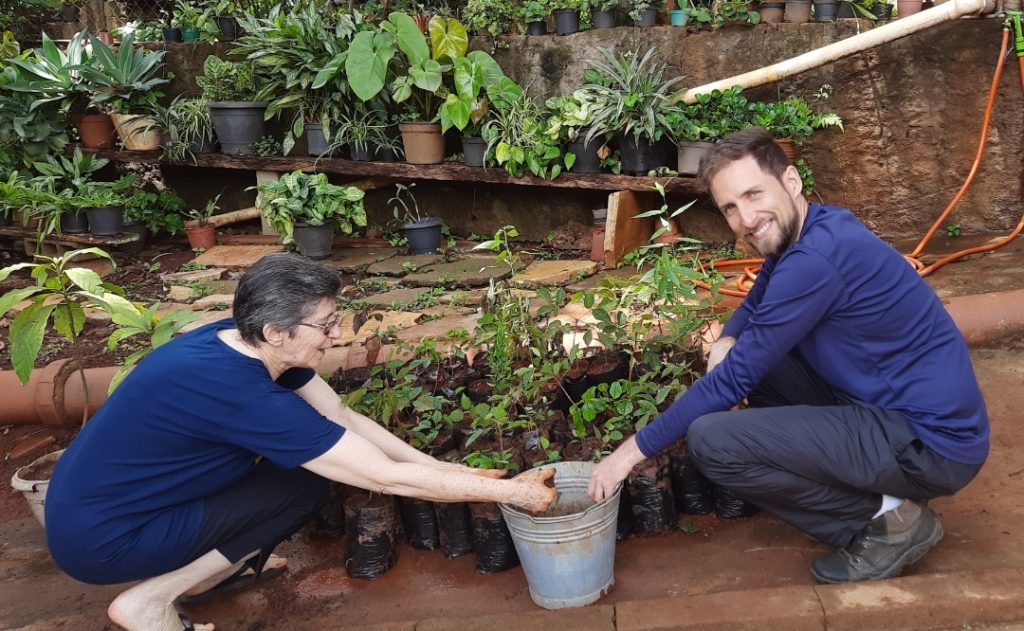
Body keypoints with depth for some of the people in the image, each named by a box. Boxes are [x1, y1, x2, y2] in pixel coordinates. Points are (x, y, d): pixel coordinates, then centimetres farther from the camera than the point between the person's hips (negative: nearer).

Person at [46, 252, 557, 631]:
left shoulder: (239, 342, -8)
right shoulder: (240, 392, -32)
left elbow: (345, 418, 1)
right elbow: (387, 478, -29)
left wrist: (449, 470, -3)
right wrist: (510, 491, -20)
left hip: (107, 496, 8)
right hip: (98, 538, -8)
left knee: (297, 454, 3)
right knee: (305, 487, -12)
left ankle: (210, 570, 15)